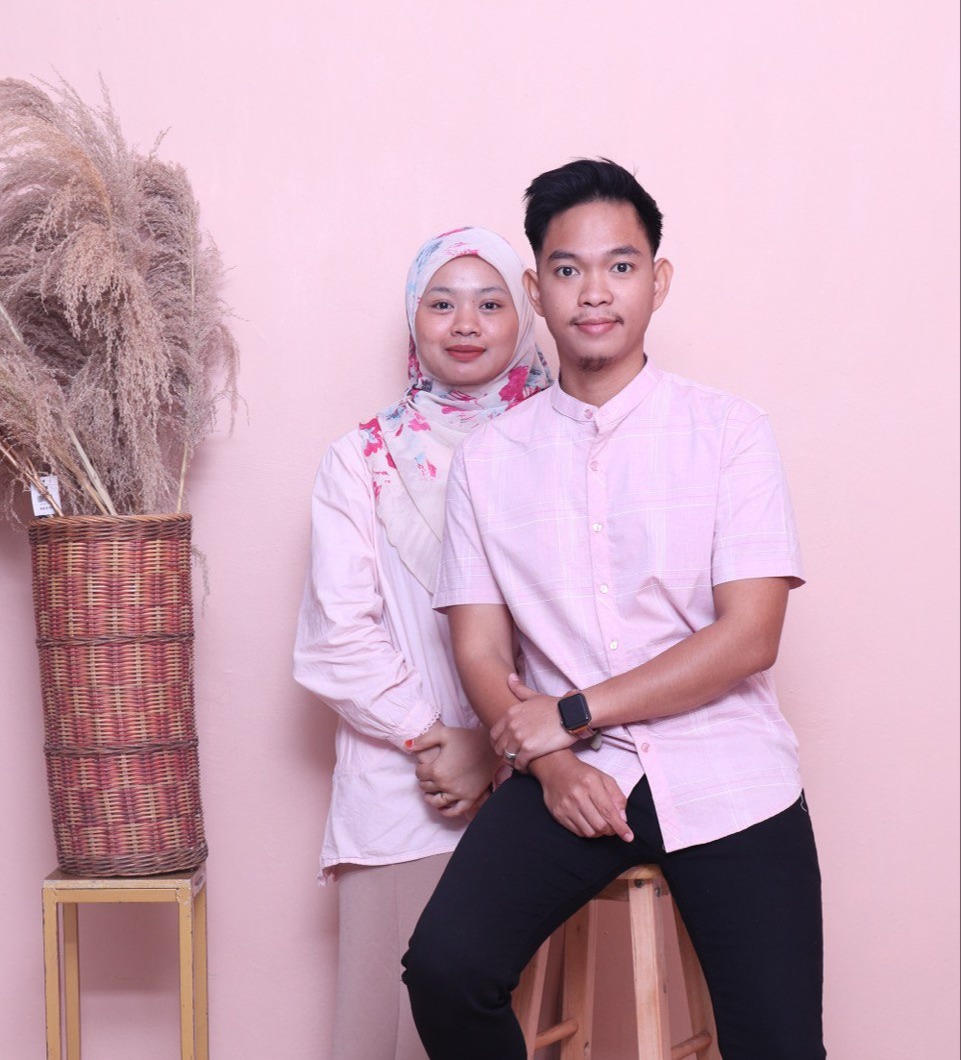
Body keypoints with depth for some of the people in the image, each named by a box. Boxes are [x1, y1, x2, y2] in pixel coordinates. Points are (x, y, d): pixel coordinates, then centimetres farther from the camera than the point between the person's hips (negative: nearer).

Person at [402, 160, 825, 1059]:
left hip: (725, 779, -1)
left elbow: (749, 637, -8)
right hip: (569, 773, 1)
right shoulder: (490, 457, 5)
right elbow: (481, 653, 3)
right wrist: (553, 765, -15)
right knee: (444, 969, -18)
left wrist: (574, 712, -11)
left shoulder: (729, 431, -1)